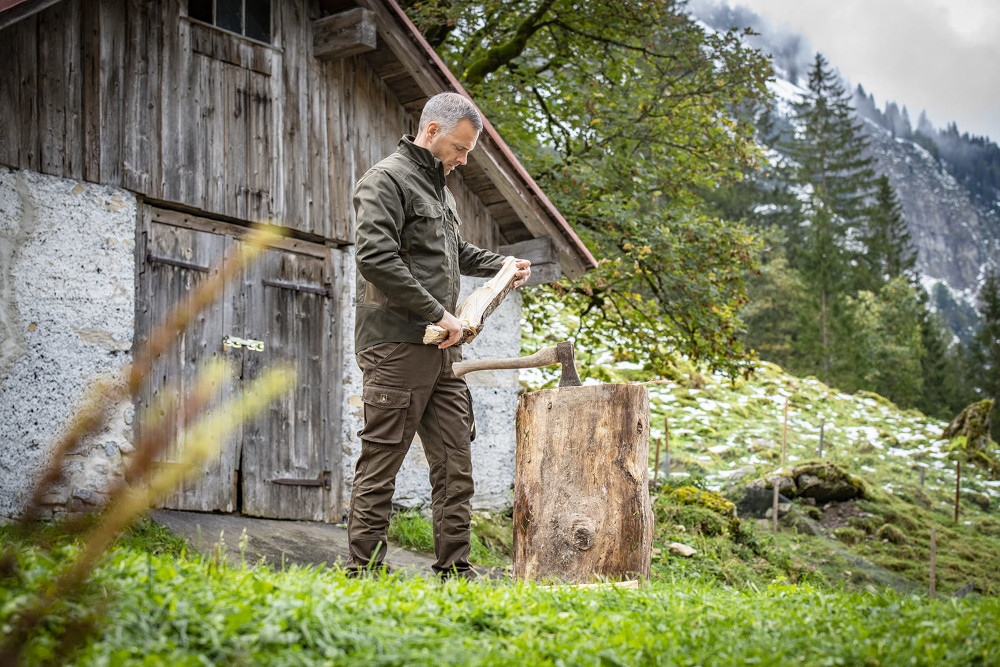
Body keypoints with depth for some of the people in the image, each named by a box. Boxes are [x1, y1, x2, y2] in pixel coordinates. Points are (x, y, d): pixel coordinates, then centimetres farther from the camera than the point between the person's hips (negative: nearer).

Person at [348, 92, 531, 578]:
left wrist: (500, 264, 22)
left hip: (442, 349, 9)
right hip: (396, 346, -9)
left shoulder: (439, 187, 22)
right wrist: (438, 312, -19)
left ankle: (455, 570, 10)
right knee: (381, 461, -5)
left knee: (455, 463, 6)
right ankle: (363, 571, 0)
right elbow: (376, 258, -20)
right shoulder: (387, 180, -7)